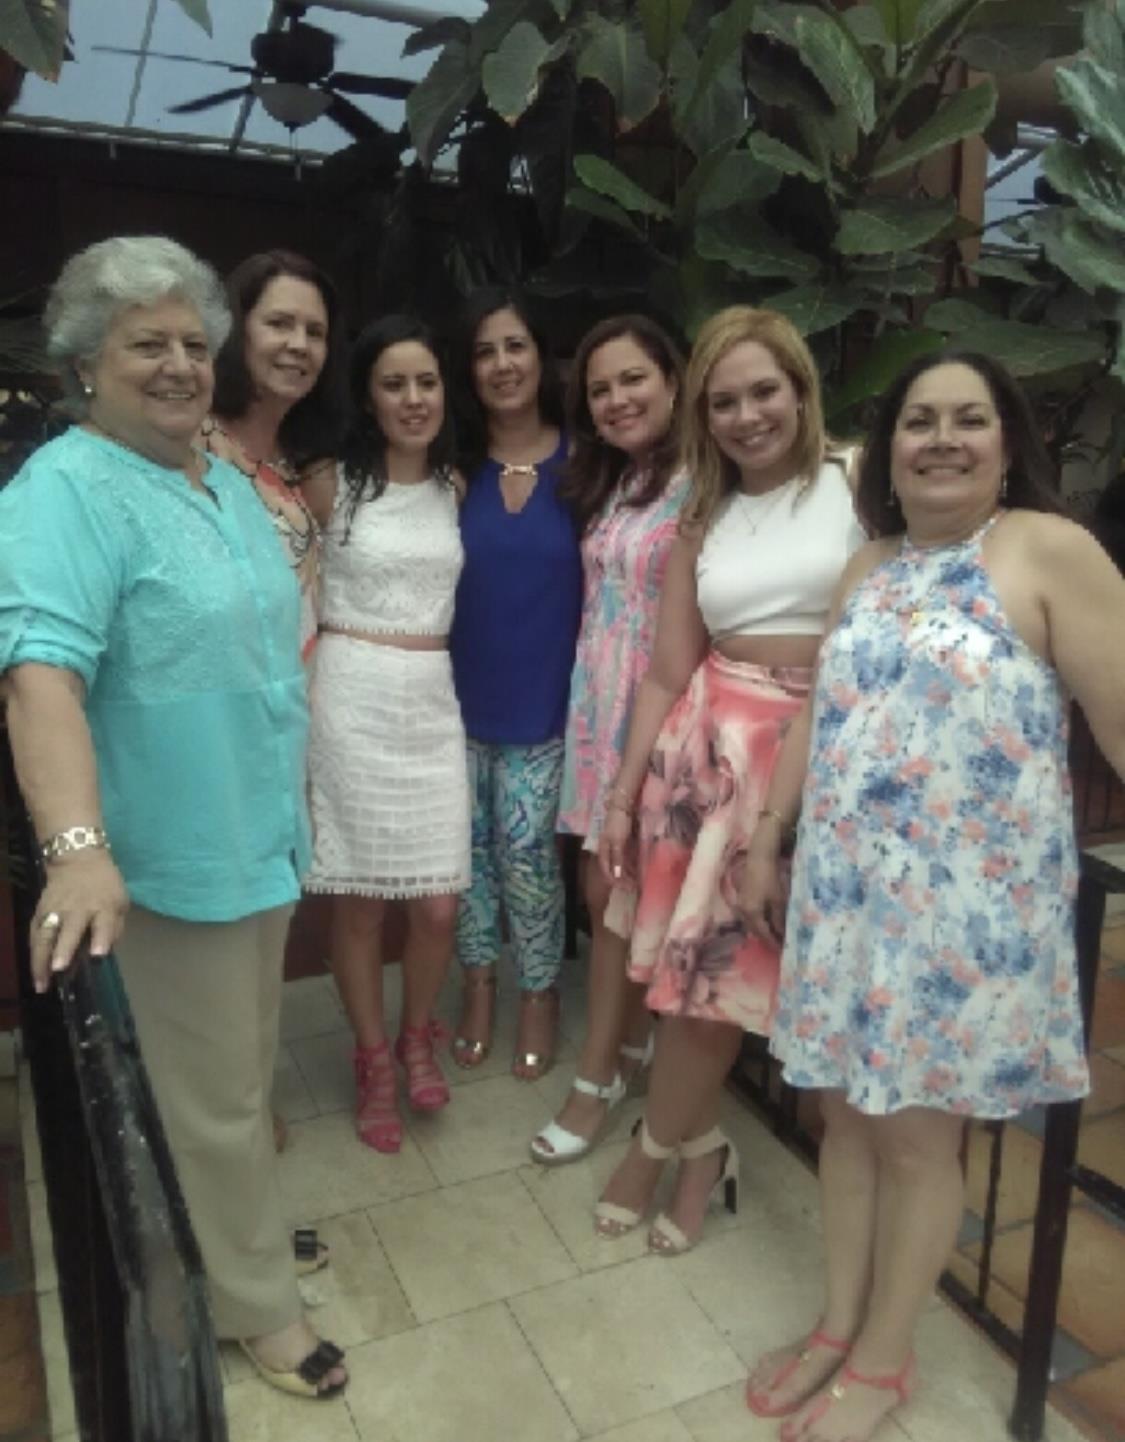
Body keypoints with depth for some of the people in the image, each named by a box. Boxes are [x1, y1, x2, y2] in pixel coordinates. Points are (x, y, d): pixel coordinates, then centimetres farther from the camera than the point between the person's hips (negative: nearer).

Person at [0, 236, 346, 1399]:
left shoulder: (230, 486, 10)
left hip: (264, 834, 8)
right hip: (174, 854, -8)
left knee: (242, 1076, 24)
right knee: (218, 1097, 8)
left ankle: (239, 1222, 47)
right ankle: (258, 1304, 29)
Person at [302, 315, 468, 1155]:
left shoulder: (455, 489, 9)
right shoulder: (332, 486, -2)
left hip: (432, 702, 3)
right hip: (353, 699, -3)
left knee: (439, 904, 2)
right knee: (359, 900, 5)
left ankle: (418, 1040, 30)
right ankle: (374, 1063, 26)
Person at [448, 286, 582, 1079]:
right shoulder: (456, 465, 1)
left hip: (543, 695, -2)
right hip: (463, 689, 2)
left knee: (528, 848, 1)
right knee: (471, 843, 12)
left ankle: (541, 993, 24)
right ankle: (480, 984, 32)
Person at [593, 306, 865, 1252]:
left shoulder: (859, 484, -1)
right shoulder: (703, 520, 11)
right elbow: (667, 675, 11)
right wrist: (622, 793, 9)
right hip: (709, 743, 4)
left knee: (723, 962, 4)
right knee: (697, 960, 6)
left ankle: (661, 1147, 27)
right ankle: (700, 1148, 31)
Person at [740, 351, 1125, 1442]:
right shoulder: (866, 569, 10)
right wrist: (765, 843, 13)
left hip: (967, 908, -5)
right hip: (846, 893, 6)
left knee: (919, 1137, 9)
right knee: (847, 1114, 16)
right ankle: (837, 1325, 38)